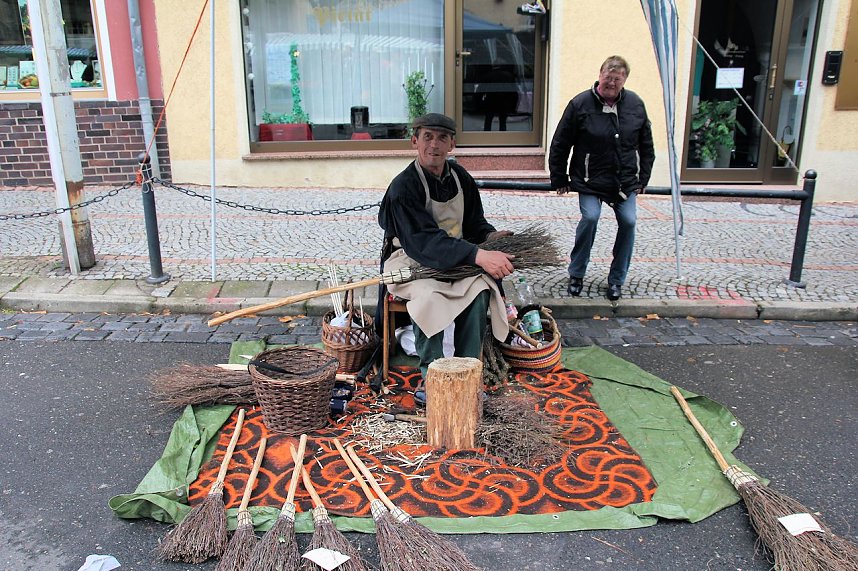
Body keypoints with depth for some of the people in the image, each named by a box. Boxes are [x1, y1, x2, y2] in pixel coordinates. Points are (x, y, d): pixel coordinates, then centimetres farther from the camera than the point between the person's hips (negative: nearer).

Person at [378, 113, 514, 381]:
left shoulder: (460, 178, 4)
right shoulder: (403, 187, -17)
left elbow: (474, 223, 15)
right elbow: (424, 240, -29)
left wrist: (491, 236, -11)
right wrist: (479, 255, -39)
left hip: (454, 258, 5)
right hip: (409, 257, -5)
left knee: (479, 290, -26)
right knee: (428, 296, -36)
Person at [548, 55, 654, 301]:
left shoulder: (635, 104, 2)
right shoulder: (580, 104, -10)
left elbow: (646, 145, 12)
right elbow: (559, 145, -4)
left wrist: (643, 178, 11)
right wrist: (559, 179, -1)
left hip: (625, 182, 4)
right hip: (590, 181, -3)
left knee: (628, 221, -8)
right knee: (590, 217, -22)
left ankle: (616, 280, 11)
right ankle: (576, 275, -2)